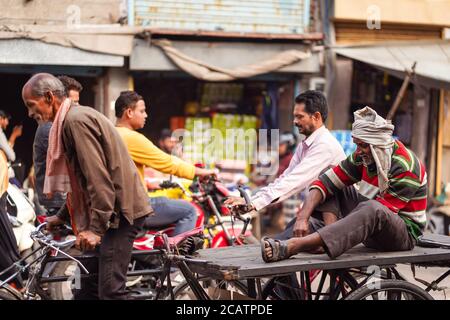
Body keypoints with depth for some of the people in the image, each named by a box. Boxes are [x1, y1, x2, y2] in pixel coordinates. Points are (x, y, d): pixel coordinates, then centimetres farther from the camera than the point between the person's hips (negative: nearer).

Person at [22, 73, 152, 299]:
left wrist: (95, 228, -24)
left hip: (120, 210, -11)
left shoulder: (75, 120, -15)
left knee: (110, 290, -15)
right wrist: (62, 216, 25)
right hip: (110, 211, 11)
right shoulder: (70, 120, 19)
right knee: (88, 288, 12)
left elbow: (98, 177, -22)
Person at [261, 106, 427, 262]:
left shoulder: (406, 167, -21)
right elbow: (324, 182, -7)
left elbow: (381, 212, -24)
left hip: (404, 233, -7)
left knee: (372, 209, -39)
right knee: (333, 187, 0)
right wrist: (302, 218, -22)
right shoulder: (364, 156, -1)